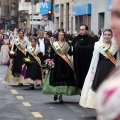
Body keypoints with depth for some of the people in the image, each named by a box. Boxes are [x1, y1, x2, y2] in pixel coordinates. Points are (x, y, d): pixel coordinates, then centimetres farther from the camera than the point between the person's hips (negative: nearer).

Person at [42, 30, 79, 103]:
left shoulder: (67, 44, 8)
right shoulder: (54, 44, 6)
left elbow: (70, 53, 2)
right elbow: (51, 54, 2)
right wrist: (51, 61, -9)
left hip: (65, 63, 1)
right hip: (56, 62, 0)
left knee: (63, 78, -2)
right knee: (56, 78, -4)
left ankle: (61, 95, 4)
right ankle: (55, 93, 15)